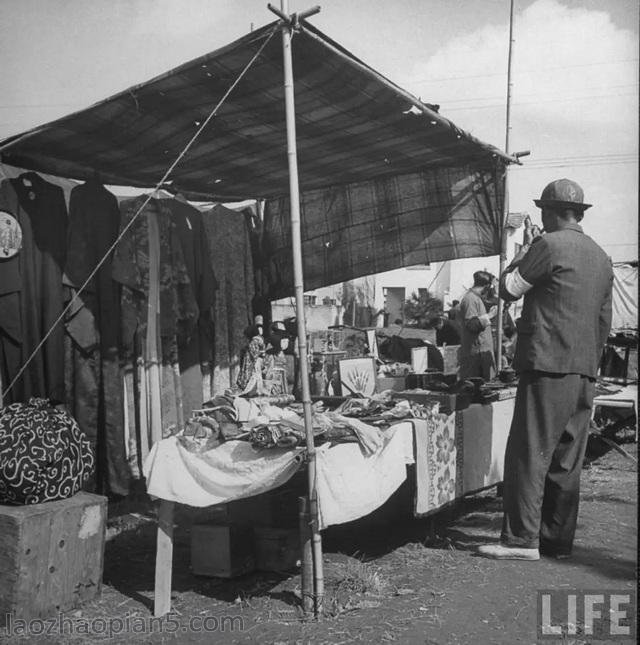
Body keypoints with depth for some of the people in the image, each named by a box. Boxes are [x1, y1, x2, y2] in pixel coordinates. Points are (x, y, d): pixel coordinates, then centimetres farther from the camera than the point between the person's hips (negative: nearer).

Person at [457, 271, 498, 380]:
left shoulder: (476, 298, 20)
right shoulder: (470, 299, -12)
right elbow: (472, 324, -21)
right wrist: (489, 316, -13)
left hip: (482, 350, 10)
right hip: (475, 352, -10)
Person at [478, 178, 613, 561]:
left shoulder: (549, 245, -8)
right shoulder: (601, 257, 16)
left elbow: (508, 289, -1)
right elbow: (605, 321, 19)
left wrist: (524, 252, 11)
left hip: (549, 367, -8)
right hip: (584, 372, 8)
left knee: (529, 455, -4)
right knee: (566, 463, 11)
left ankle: (522, 540, -3)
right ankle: (558, 540, 17)